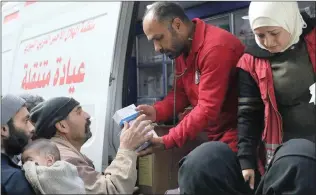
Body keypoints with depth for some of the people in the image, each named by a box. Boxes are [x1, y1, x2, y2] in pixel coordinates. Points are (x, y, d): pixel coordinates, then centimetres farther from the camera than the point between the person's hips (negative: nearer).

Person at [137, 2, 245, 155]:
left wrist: (166, 141, -29)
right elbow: (181, 92, 8)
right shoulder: (181, 47, 4)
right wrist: (156, 111, -11)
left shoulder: (215, 47, -24)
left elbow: (207, 110, -27)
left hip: (236, 135, -8)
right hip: (215, 135, 8)